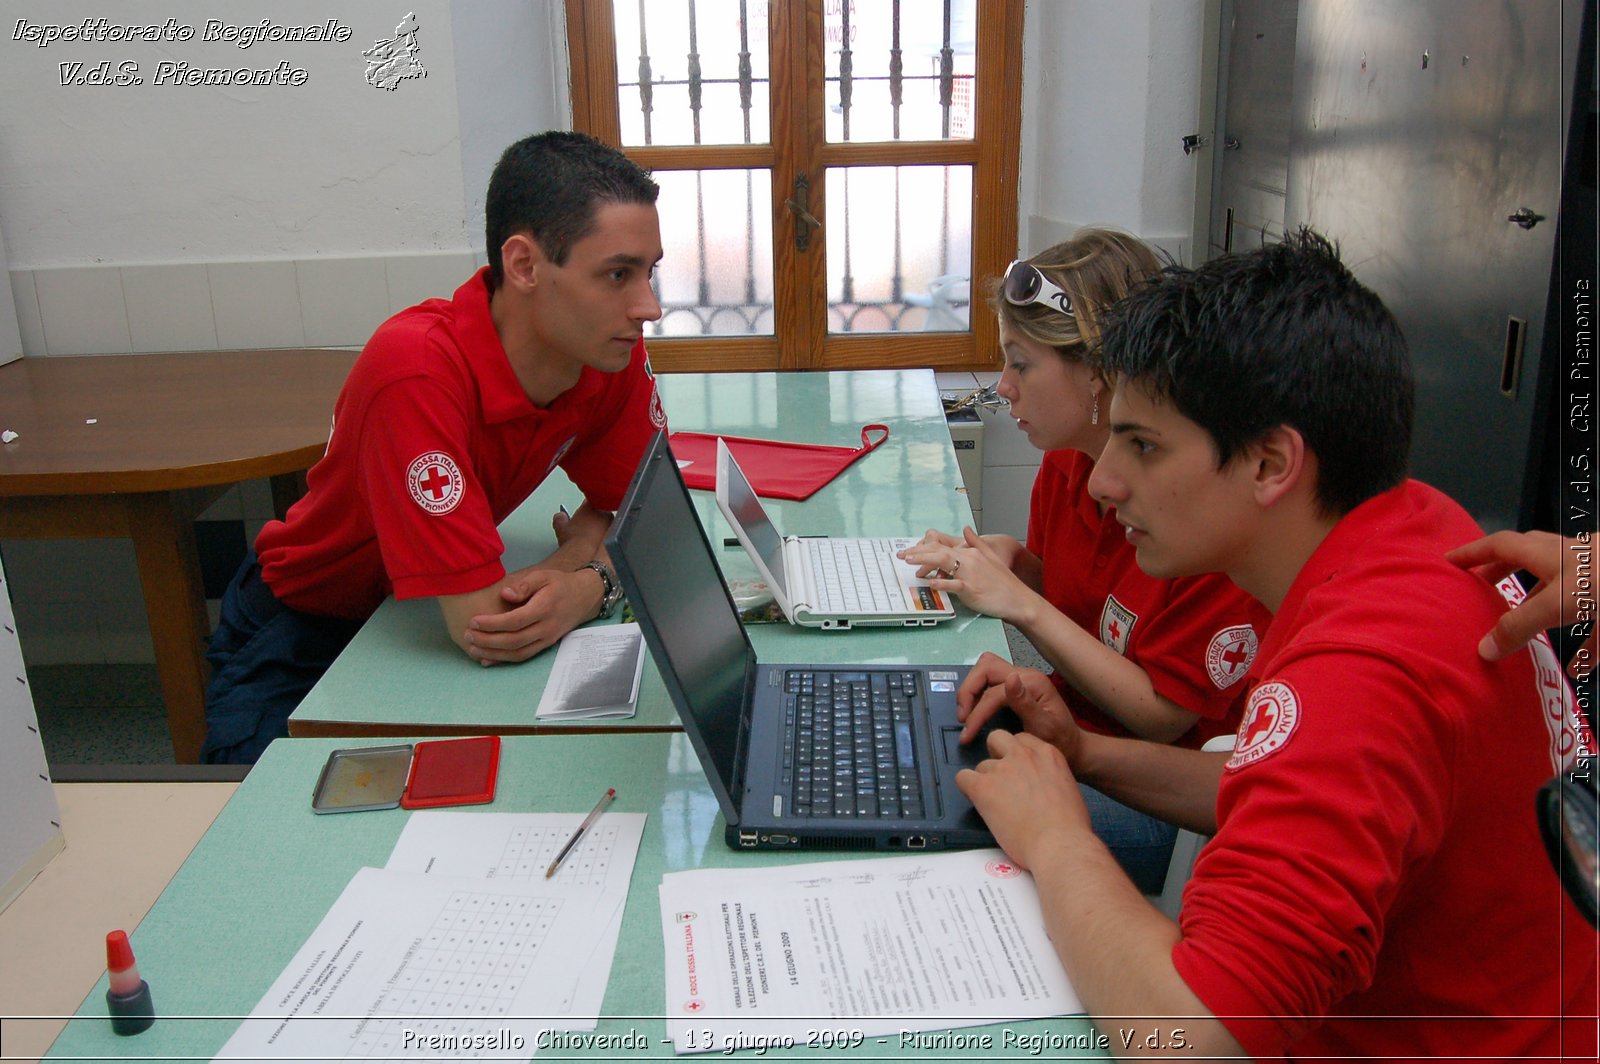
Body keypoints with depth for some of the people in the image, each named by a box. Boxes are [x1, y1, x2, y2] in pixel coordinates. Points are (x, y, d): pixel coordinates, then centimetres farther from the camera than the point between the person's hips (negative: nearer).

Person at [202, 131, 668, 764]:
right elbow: (481, 624, -37)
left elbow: (625, 510, -4)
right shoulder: (416, 370, -36)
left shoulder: (614, 351, -16)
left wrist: (588, 584, -26)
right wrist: (578, 555, -18)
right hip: (301, 629, -5)